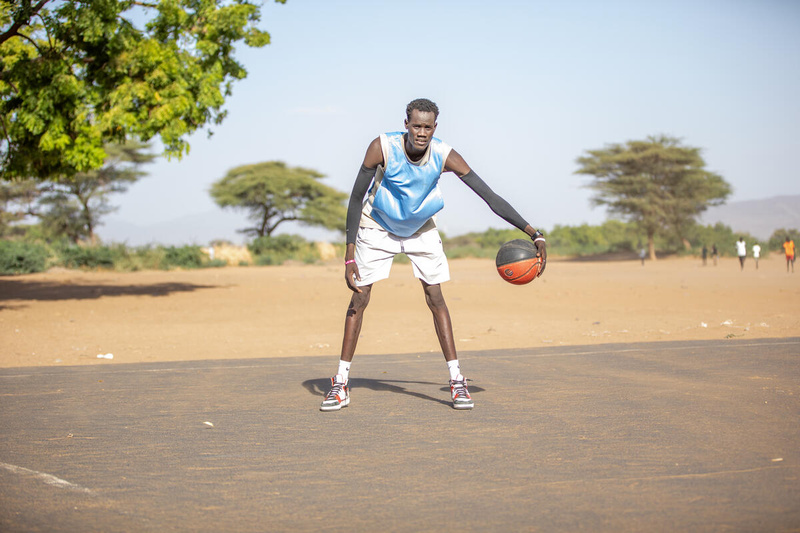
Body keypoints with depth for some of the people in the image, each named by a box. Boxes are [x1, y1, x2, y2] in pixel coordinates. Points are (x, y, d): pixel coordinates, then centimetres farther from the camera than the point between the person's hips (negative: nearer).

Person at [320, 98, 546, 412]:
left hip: (421, 229, 1)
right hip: (378, 227, -1)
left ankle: (457, 381, -1)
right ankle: (340, 385, 2)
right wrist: (350, 255, -26)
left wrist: (534, 234, -28)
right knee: (359, 298, -4)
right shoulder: (382, 148, -31)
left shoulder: (445, 157, -27)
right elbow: (356, 199, -22)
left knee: (435, 298, -6)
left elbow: (491, 198, -24)